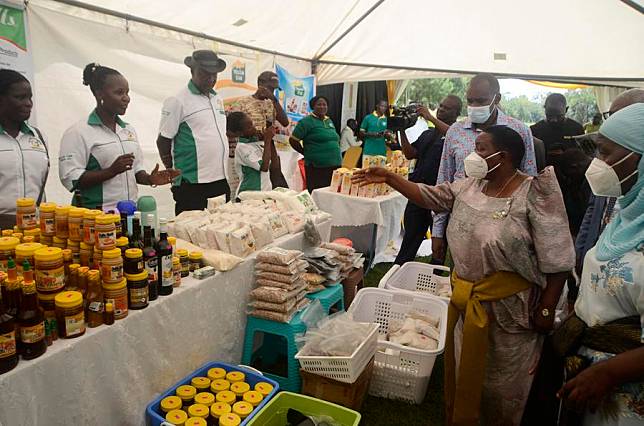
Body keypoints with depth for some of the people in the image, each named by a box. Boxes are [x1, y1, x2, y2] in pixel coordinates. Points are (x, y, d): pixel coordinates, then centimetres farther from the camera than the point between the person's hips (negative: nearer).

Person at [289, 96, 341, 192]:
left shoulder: (329, 121, 17)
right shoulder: (307, 121, -4)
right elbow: (293, 140, -6)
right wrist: (307, 153, -1)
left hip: (335, 165, 7)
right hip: (316, 166, -7)